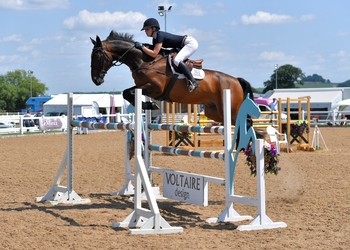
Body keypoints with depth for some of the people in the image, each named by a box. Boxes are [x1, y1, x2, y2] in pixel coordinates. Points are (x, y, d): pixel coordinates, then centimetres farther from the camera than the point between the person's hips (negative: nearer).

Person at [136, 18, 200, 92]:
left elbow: (154, 54, -26)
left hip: (191, 43, -11)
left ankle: (193, 81, -30)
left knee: (176, 60, -27)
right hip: (184, 46, 11)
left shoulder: (160, 35, -21)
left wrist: (141, 46, -20)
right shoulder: (155, 39, 8)